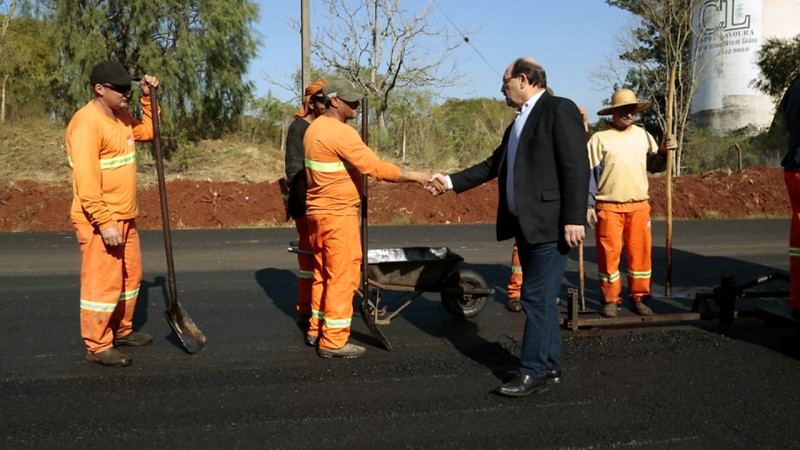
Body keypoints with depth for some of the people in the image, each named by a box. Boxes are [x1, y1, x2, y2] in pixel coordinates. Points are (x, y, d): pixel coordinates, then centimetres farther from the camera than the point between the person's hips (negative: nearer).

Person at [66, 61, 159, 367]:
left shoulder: (121, 118, 9)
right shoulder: (87, 123, -20)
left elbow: (148, 131, 28)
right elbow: (86, 181, -25)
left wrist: (148, 98, 13)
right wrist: (105, 223, -26)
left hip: (124, 216, 10)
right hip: (99, 220, -10)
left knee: (130, 276, 18)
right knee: (103, 283, -3)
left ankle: (122, 331, 34)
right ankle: (98, 347, 8)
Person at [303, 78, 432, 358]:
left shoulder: (315, 128, 11)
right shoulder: (341, 133, -19)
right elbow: (375, 167, -23)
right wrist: (413, 176, -17)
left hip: (318, 210, 10)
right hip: (338, 214, -10)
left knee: (324, 273, 17)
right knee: (343, 276, -3)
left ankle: (316, 330, 27)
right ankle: (333, 342, 1)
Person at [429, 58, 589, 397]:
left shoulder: (559, 109, -8)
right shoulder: (518, 122, 20)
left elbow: (576, 166, -15)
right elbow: (493, 165, 23)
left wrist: (574, 218, -21)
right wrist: (451, 181, 19)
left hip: (550, 224, -9)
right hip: (527, 224, 9)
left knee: (537, 298, -7)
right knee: (540, 299, 13)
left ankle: (533, 371, 0)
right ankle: (549, 366, 21)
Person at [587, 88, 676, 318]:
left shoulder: (643, 135, 11)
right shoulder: (600, 138, -3)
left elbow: (654, 166, 16)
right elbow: (590, 174, -5)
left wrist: (665, 152, -3)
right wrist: (588, 205, -10)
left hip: (639, 206, 4)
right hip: (608, 207, -4)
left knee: (640, 253, 7)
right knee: (609, 254, 1)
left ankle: (639, 298, 18)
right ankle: (610, 300, 11)